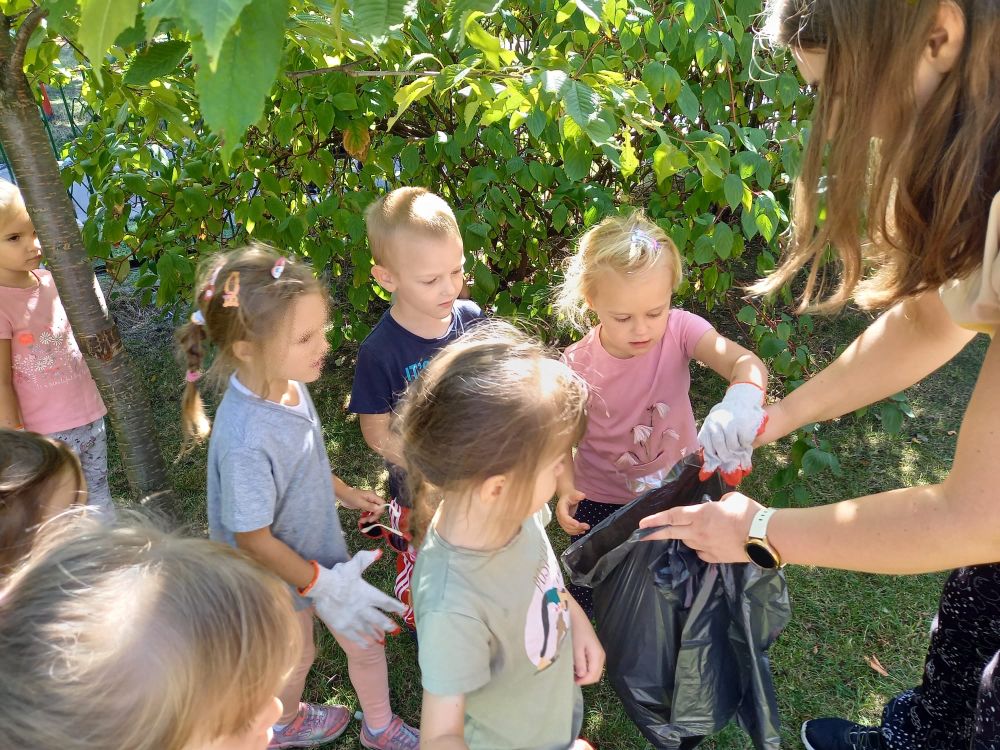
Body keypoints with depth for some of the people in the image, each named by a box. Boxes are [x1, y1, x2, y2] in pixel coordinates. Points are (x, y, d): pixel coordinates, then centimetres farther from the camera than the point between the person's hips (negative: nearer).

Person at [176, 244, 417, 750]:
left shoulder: (288, 382, -17)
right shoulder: (246, 442, -40)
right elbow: (252, 538, -27)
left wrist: (344, 492, 16)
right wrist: (322, 586, -19)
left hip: (320, 550, 6)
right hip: (281, 574, -6)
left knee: (366, 636, 21)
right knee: (297, 656, 24)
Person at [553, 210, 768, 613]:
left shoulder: (678, 329, -24)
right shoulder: (577, 366, -24)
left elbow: (745, 362, -38)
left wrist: (741, 398, -62)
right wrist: (566, 488, -27)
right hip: (602, 500, -1)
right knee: (586, 595, 16)